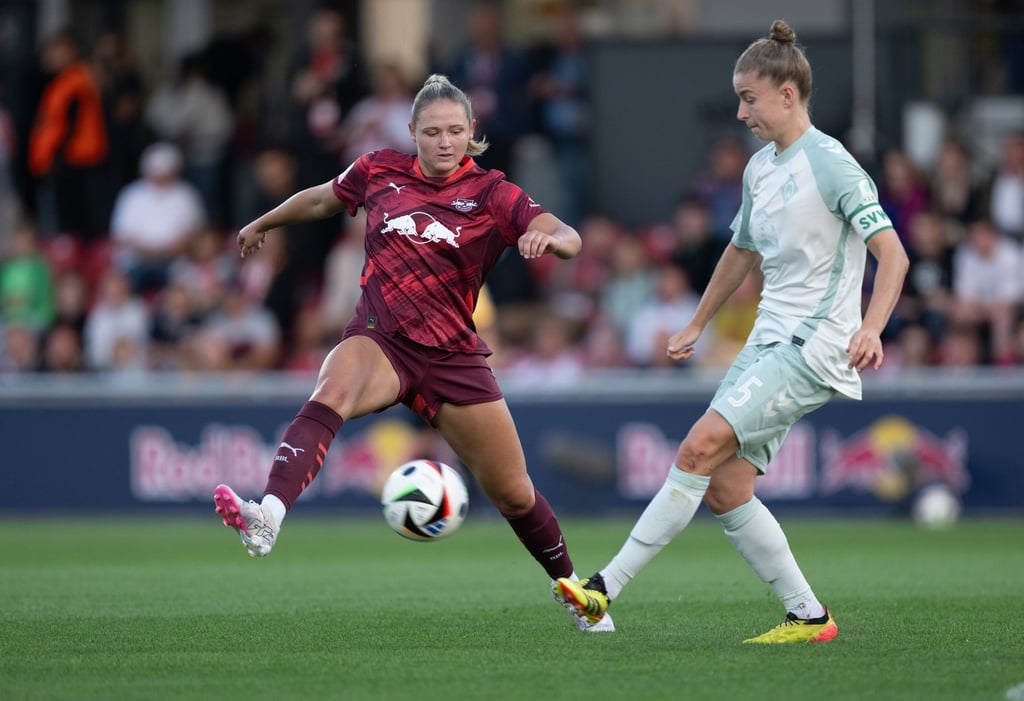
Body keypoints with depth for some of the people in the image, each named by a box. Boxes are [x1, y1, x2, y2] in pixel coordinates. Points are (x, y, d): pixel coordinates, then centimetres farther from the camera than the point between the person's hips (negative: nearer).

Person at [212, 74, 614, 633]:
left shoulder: (491, 194, -1)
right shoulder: (379, 172, 4)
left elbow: (569, 239, -15)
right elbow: (322, 199, 25)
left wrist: (549, 237, -39)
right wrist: (262, 224, 38)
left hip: (453, 356, 0)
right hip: (380, 338, 0)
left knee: (514, 495, 7)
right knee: (330, 396, -36)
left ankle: (570, 586, 34)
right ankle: (268, 518, -58)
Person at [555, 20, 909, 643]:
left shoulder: (831, 164, -12)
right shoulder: (761, 168, 13)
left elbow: (892, 252, -17)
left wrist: (871, 329, -30)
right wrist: (696, 326, 34)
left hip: (815, 351, -9)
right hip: (768, 344, 9)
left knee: (700, 450, -19)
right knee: (724, 490, -1)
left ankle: (606, 590, -19)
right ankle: (807, 617, 8)